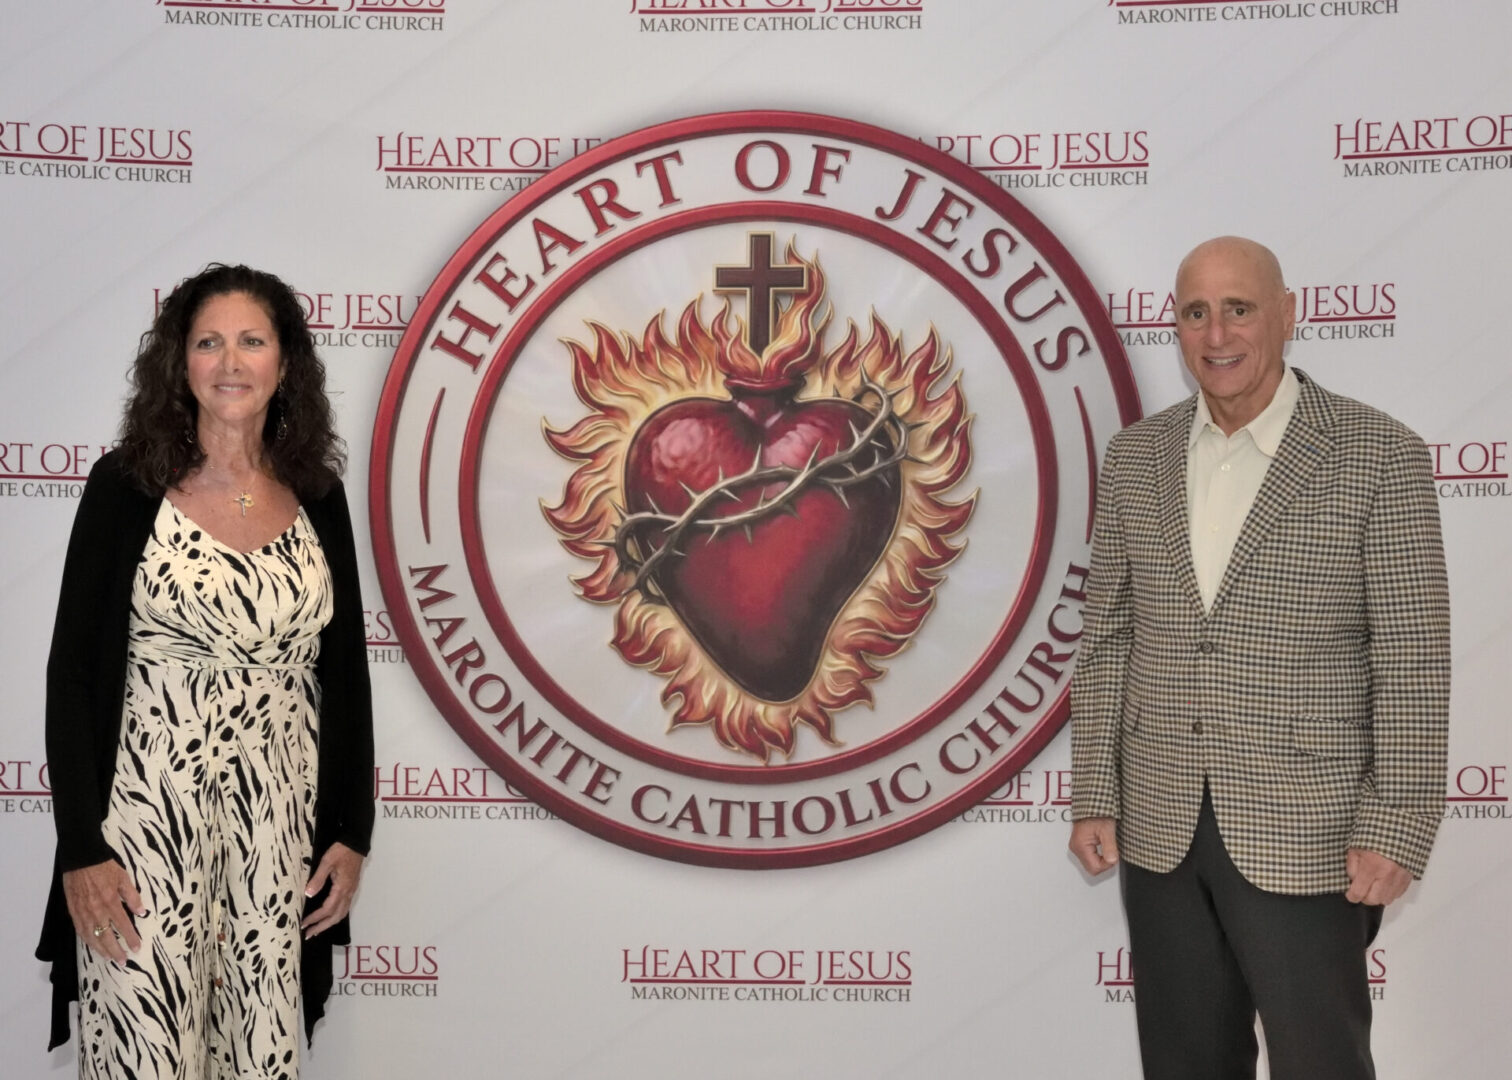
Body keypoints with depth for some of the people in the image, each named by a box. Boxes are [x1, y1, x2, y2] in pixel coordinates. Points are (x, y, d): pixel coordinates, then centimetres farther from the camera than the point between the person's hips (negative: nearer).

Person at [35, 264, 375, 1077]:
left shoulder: (317, 498, 7)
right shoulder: (126, 486, -3)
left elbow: (345, 671, 11)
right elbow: (73, 672, -4)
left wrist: (351, 833, 8)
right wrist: (81, 849, -10)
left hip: (278, 828, 3)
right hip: (147, 818, -3)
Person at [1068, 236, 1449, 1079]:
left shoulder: (1379, 456, -7)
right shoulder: (1136, 457, 6)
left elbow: (1412, 662, -9)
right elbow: (1108, 638, 9)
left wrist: (1394, 830, -13)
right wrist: (1096, 796, 4)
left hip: (1302, 837, -4)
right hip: (1160, 831, 4)